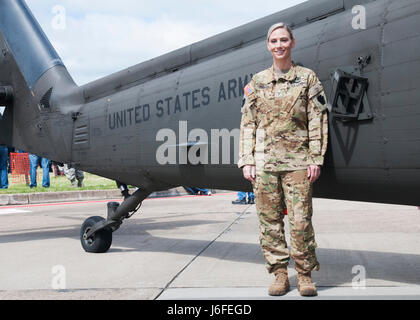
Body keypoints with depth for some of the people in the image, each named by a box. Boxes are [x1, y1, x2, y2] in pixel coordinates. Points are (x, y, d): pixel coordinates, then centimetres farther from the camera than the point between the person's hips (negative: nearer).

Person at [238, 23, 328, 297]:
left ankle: (305, 275, 11)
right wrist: (246, 160, 3)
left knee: (301, 221, -3)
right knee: (269, 220, 3)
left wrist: (315, 159, -4)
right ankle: (280, 274, 15)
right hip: (264, 161, 2)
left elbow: (317, 121, 3)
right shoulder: (257, 82, 12)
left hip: (297, 161, -2)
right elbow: (248, 123, 11)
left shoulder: (307, 78, 6)